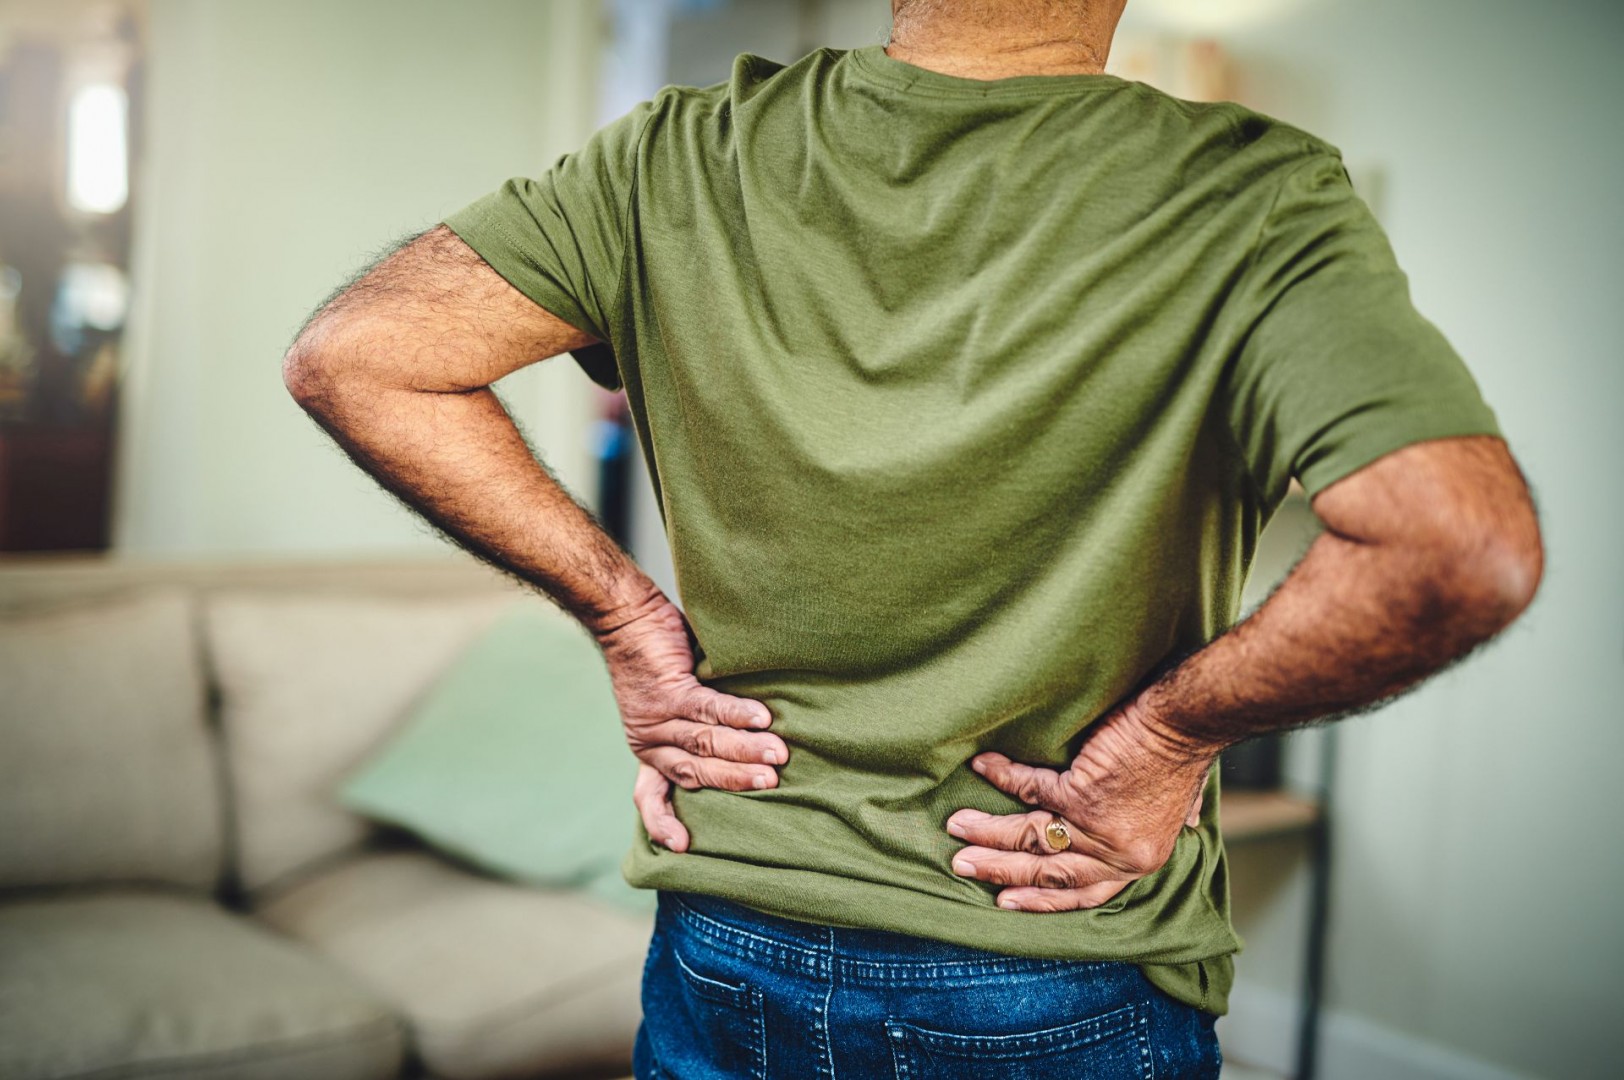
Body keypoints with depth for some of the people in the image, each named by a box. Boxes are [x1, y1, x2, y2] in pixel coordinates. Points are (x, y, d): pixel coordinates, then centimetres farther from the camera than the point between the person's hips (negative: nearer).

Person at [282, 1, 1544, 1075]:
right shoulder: (1247, 200, -16)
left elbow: (350, 355, -7)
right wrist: (1171, 730, -14)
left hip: (719, 965, 3)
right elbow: (1468, 551, -29)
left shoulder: (685, 160, -7)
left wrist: (625, 611, -5)